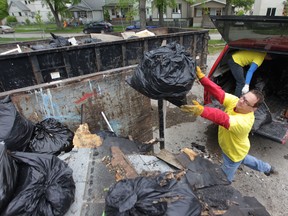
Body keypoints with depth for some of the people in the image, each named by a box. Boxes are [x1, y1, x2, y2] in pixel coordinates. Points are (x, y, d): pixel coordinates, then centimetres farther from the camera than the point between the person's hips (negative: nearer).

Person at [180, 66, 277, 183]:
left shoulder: (245, 122, -43)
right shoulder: (234, 101, -23)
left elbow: (223, 119, -61)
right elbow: (217, 92, -36)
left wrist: (201, 110, -77)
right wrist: (200, 76, -49)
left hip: (235, 153, -7)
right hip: (231, 147, 7)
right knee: (243, 159, 39)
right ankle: (267, 168, 61)